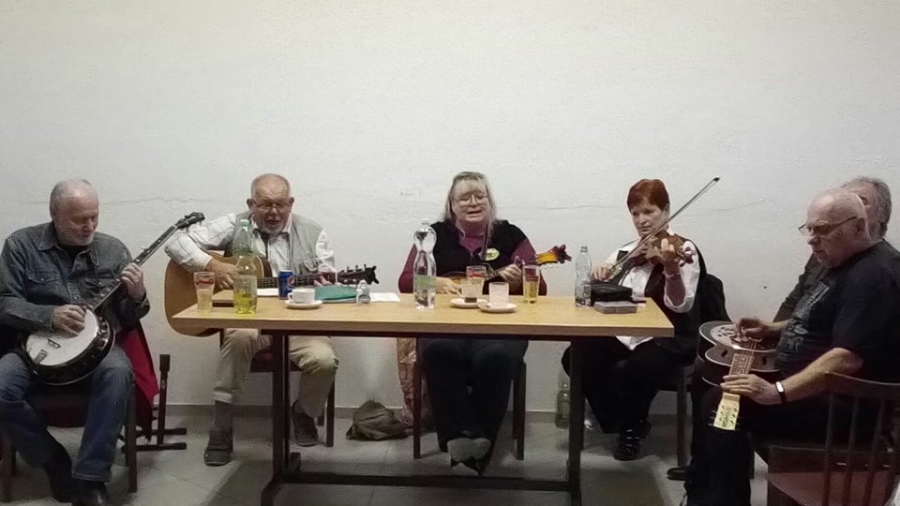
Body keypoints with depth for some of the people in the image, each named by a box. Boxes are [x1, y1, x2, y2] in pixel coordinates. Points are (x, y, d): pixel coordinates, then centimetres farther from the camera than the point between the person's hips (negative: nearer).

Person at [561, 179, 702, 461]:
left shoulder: (683, 250, -7)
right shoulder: (626, 252, 11)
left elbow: (680, 305, -19)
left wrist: (671, 269, -38)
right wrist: (599, 276, -9)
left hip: (668, 340, -5)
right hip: (624, 334, 6)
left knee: (636, 368, -36)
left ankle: (633, 427, -3)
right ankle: (618, 422, 1)